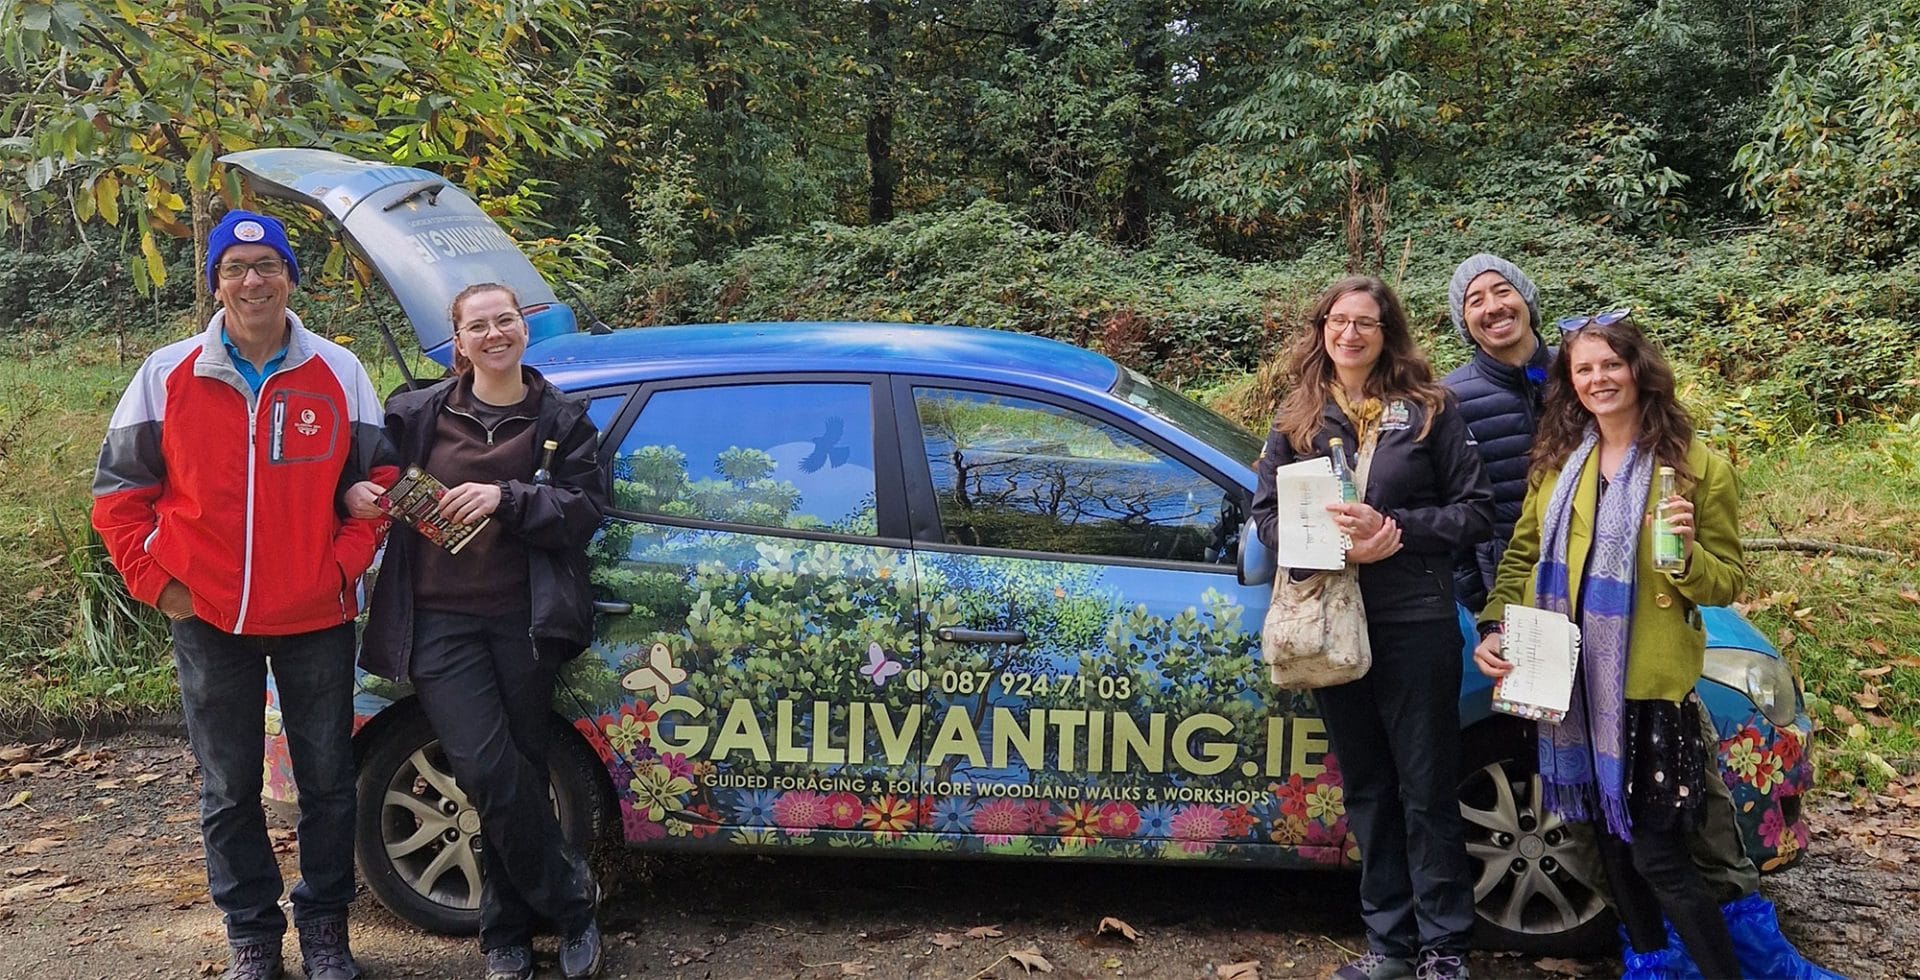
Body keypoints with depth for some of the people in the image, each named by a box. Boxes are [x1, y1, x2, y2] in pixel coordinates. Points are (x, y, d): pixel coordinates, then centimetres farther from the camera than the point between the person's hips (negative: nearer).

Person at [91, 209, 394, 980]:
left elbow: (377, 478, 5)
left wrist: (342, 566, -5)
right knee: (229, 791, 11)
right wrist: (158, 583, -2)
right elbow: (118, 491, 5)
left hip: (316, 619, 0)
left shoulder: (337, 374, -1)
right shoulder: (168, 376, -1)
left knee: (327, 782, 9)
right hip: (208, 620, 0)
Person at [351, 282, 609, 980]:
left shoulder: (562, 419, 7)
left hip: (524, 621, 0)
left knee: (516, 776, 6)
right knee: (489, 770, -12)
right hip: (439, 622, 0)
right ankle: (572, 898, 9)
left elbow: (585, 509, -3)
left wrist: (506, 497, -17)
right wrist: (354, 494, -10)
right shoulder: (418, 414, 7)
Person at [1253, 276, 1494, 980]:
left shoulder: (1429, 410, 0)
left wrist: (1392, 527, -16)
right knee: (1367, 790, 13)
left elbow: (1475, 510, -2)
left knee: (1426, 792, 3)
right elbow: (1266, 514, 5)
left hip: (1416, 623, -3)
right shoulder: (1296, 418, 9)